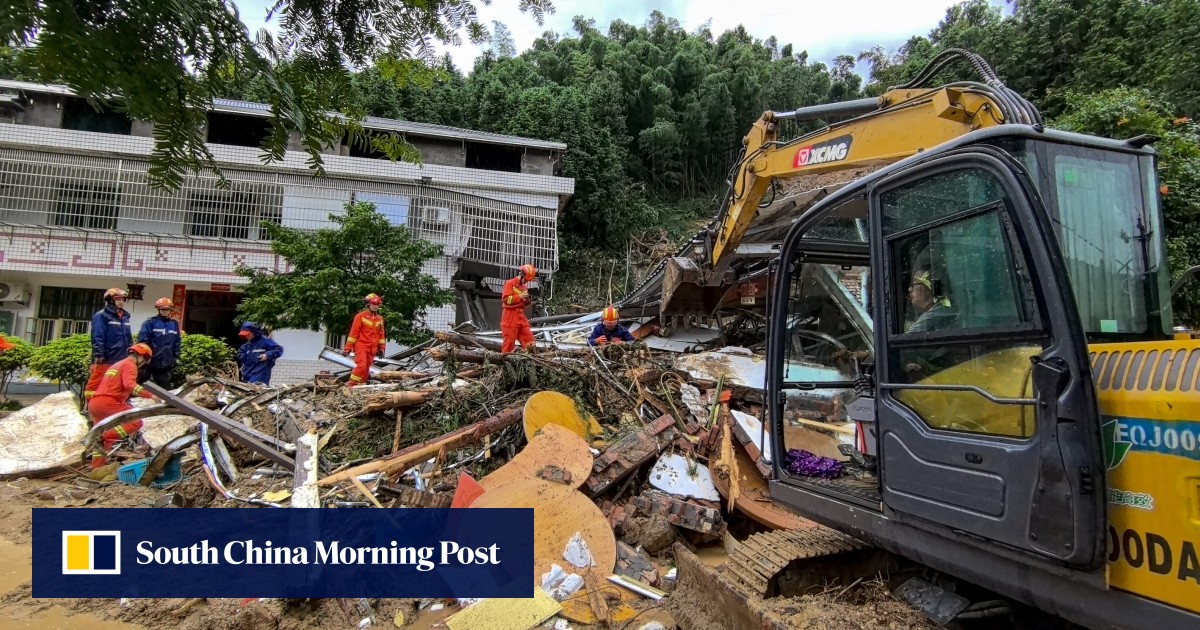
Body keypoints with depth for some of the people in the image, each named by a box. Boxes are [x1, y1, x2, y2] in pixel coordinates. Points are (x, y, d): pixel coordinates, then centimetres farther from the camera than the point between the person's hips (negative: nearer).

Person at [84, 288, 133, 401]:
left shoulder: (125, 317, 17)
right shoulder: (101, 315, -5)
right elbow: (97, 338, -12)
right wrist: (98, 356, -18)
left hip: (121, 360, 7)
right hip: (105, 360, -7)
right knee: (96, 384, -4)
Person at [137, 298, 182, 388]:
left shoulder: (174, 324, 9)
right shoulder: (150, 322, -5)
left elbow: (177, 342, 13)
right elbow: (142, 340, -8)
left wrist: (176, 357, 11)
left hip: (166, 362, 3)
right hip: (149, 360, -3)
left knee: (164, 387, 9)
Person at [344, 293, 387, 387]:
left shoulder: (379, 318, 11)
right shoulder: (360, 316, -4)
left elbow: (381, 334, 17)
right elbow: (353, 332, -5)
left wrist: (382, 348, 13)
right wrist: (348, 347, -7)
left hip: (372, 349, 5)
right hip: (361, 346, -5)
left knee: (366, 369, 6)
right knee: (361, 366, -19)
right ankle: (351, 385, -14)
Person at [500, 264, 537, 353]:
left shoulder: (524, 287, 16)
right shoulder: (510, 284, -6)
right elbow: (506, 299, -16)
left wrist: (527, 300, 2)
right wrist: (519, 296, -18)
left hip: (521, 316, 7)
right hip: (510, 317, -7)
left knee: (529, 339, 2)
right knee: (509, 341, -4)